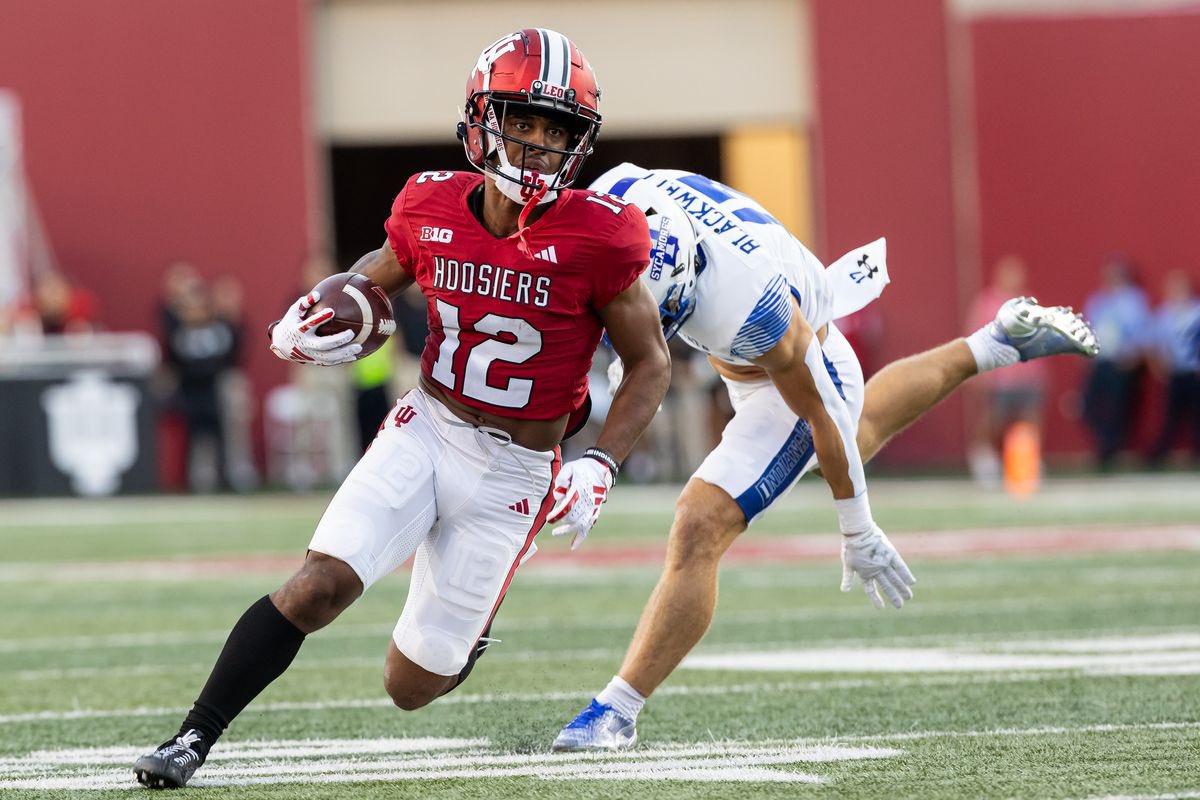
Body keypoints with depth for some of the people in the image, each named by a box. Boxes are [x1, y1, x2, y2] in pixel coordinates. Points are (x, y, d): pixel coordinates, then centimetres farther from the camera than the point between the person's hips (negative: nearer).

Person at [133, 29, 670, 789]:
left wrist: (601, 467, -15)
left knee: (411, 685, 4)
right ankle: (193, 738, -11)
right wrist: (307, 320, -2)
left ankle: (472, 622, 40)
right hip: (425, 433, 2)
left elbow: (651, 363, -4)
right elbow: (381, 271, 17)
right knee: (322, 584, -22)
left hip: (512, 473, -2)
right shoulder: (433, 208, -6)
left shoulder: (595, 239, -16)